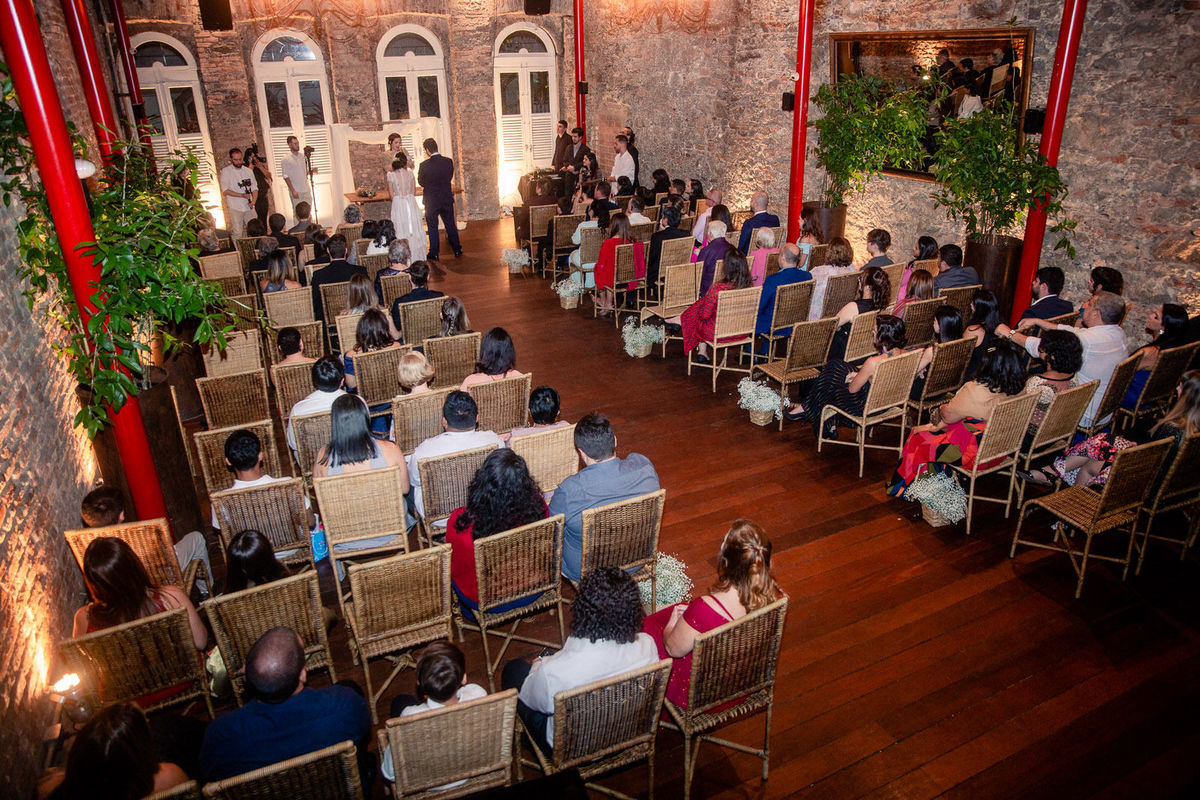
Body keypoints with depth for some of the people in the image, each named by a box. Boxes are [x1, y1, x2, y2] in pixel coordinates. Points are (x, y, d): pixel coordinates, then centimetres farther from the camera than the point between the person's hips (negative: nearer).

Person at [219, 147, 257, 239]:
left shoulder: (248, 171, 12)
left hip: (249, 207, 4)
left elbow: (254, 188, 10)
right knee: (237, 233, -10)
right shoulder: (226, 171, 0)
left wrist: (253, 201, -10)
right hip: (235, 208, -4)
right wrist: (242, 195, -17)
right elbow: (225, 191, -6)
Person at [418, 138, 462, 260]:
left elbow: (421, 182, -3)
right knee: (451, 225, 16)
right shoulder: (448, 162, -8)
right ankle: (457, 250, 23)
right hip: (447, 200, 3)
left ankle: (434, 253, 14)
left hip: (431, 201, -3)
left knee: (432, 227, 9)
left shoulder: (424, 165, -17)